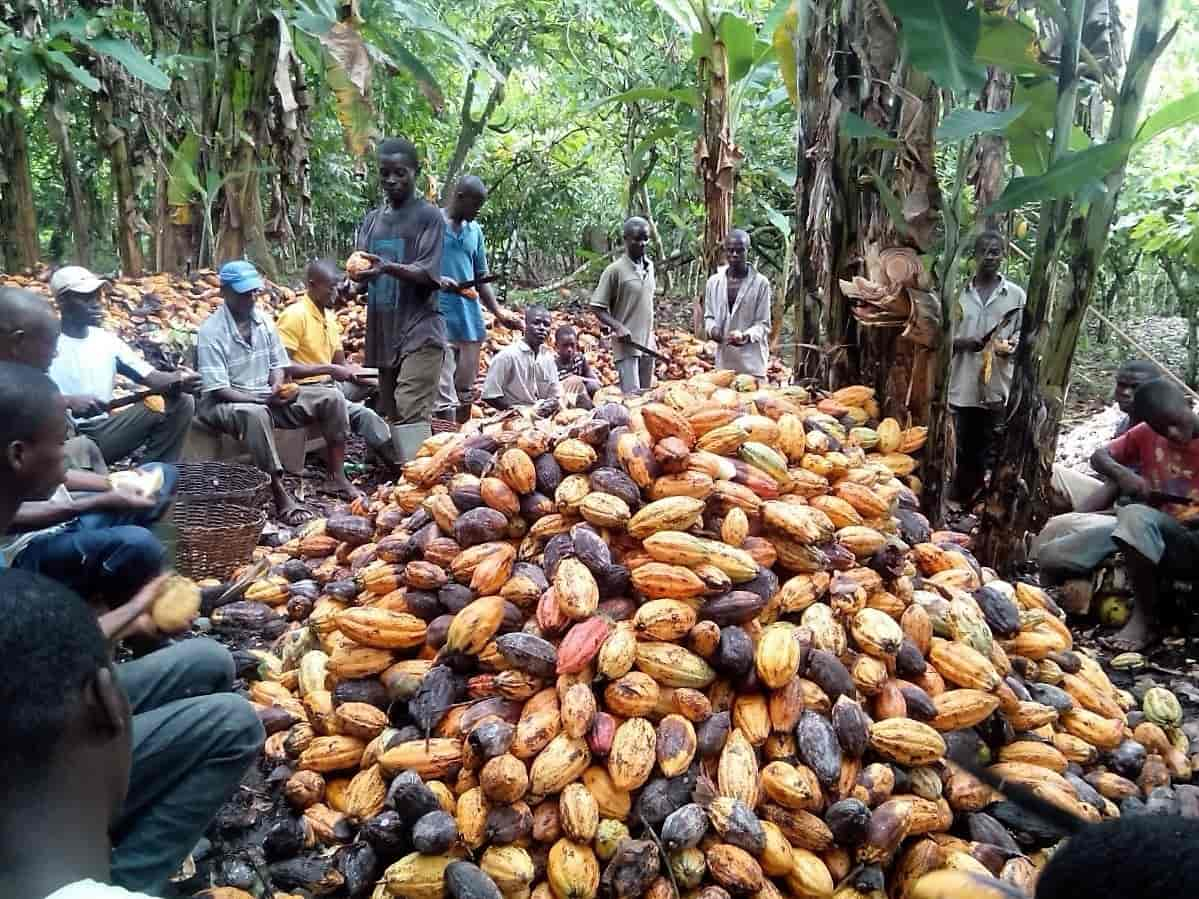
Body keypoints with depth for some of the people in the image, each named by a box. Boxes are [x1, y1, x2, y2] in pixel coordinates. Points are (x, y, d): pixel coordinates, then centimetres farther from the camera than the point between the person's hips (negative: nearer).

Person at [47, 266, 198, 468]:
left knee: (181, 402, -6)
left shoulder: (107, 339, 10)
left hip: (103, 431, 5)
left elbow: (148, 375, 3)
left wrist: (177, 381, -20)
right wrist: (69, 401, -33)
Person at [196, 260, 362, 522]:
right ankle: (281, 494, -36)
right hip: (224, 404, -7)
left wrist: (278, 387, -11)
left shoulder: (264, 321, 5)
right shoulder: (212, 331, -15)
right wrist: (263, 399, -26)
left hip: (268, 396, 7)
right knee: (256, 414, -43)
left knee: (332, 399, -9)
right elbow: (218, 390, -19)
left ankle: (336, 478, -8)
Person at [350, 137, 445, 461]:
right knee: (391, 413, 9)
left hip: (420, 331, -6)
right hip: (382, 331, 6)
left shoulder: (429, 216, -2)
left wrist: (388, 268, -28)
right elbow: (361, 269, 12)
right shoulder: (372, 219, 16)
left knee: (411, 412, -15)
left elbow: (428, 276, -11)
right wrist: (358, 275, -12)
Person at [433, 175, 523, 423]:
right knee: (444, 395, -10)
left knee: (466, 392, 11)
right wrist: (437, 280, -22)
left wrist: (498, 312, 11)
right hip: (440, 320, -6)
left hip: (471, 320, 6)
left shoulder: (475, 230, 16)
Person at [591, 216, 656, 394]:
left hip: (647, 344, 7)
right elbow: (597, 307, -9)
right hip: (626, 344, -7)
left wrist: (651, 338, 18)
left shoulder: (649, 267, 10)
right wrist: (618, 326, -23)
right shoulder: (615, 270, -10)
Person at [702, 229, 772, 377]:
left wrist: (745, 336, -23)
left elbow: (763, 324, -4)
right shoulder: (713, 282, 7)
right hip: (723, 361, 3)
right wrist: (712, 329, -7)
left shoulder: (761, 283, -4)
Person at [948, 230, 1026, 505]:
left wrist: (1011, 346, -19)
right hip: (964, 386, 1)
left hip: (998, 388, -1)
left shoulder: (1016, 295, 4)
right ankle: (961, 503, 20)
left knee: (993, 455, 3)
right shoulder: (960, 293, 6)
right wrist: (962, 342, -14)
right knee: (965, 452, 9)